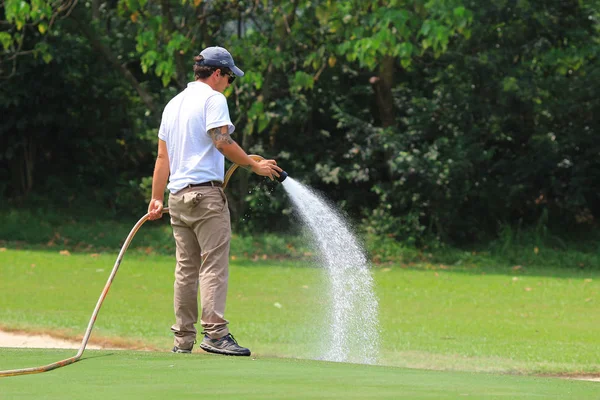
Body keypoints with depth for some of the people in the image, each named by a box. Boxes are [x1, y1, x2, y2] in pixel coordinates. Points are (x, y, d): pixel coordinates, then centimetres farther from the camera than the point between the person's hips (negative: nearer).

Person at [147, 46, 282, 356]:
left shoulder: (173, 104, 19)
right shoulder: (213, 98, -5)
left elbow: (162, 156, 18)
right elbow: (222, 142, -16)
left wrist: (157, 199, 18)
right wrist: (255, 166, -7)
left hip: (177, 194, 8)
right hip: (206, 191, -8)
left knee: (186, 268, 9)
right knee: (214, 264, -11)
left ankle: (183, 339, 8)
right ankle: (215, 333, -19)